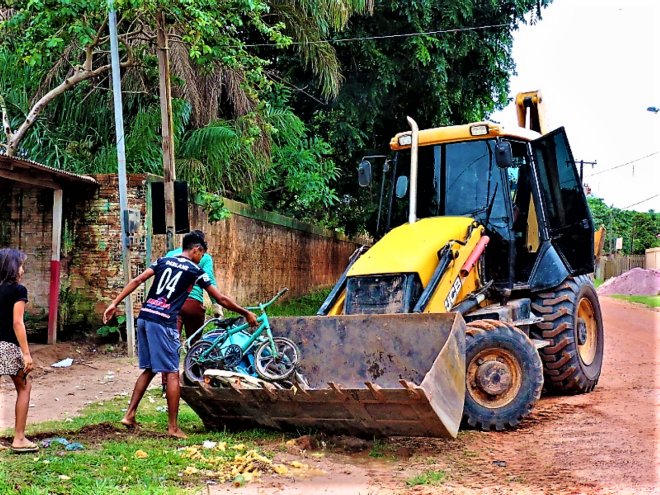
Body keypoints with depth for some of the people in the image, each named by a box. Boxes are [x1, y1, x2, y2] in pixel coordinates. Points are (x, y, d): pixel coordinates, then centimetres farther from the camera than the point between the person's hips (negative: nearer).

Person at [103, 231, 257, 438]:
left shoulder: (163, 261, 17)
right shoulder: (195, 271, 4)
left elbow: (136, 281, 6)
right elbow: (221, 299, 7)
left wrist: (114, 303, 5)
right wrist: (246, 313, 17)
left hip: (144, 318, 6)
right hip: (163, 323, -6)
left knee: (149, 369, 18)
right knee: (172, 373, 0)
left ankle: (129, 415, 17)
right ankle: (173, 427, 1)